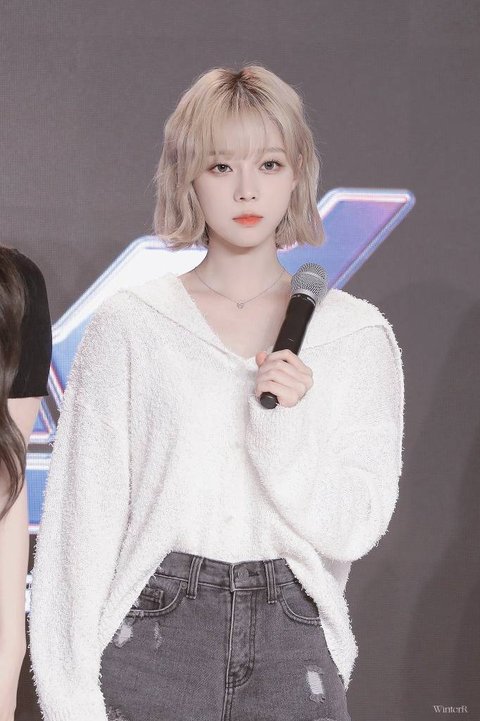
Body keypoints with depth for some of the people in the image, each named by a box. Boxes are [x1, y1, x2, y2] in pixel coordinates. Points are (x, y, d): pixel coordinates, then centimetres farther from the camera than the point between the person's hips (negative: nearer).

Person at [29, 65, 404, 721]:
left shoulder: (356, 334, 3)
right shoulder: (130, 325, -1)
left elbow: (354, 531, -1)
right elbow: (84, 517, -1)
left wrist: (287, 426, -17)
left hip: (294, 643, 1)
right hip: (156, 635, -1)